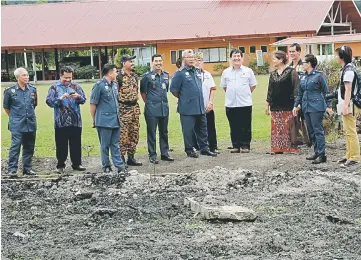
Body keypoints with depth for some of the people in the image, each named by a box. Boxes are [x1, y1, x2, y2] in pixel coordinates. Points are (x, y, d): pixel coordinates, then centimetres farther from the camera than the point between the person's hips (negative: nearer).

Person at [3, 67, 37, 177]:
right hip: (17, 125, -4)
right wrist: (14, 117, 9)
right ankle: (12, 169, -7)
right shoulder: (10, 91, -5)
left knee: (29, 147, 9)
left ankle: (27, 168, 20)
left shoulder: (32, 89, 5)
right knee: (15, 146, -10)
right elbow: (6, 107, 5)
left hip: (31, 123, 4)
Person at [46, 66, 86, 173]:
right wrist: (60, 98, -18)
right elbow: (49, 101, -4)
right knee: (61, 145, 2)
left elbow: (83, 99, 9)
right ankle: (60, 165, 10)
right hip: (61, 122, -3)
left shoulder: (75, 86, 11)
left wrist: (78, 97, -12)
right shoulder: (55, 87, 3)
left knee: (76, 144, 7)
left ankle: (76, 164, 17)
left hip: (76, 121, 3)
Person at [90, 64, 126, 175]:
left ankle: (120, 166, 8)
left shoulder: (115, 84, 10)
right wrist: (94, 120, -4)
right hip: (104, 121, -6)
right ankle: (106, 166, 15)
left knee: (115, 145, 9)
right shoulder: (99, 85, -11)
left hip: (115, 120, 6)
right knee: (105, 145, 4)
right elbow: (93, 104, -8)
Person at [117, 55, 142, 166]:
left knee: (134, 133, 10)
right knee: (123, 134, -6)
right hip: (124, 108, -8)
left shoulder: (134, 76, 13)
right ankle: (121, 158, 0)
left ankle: (131, 157, 18)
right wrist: (117, 108, -13)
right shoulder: (119, 77, -12)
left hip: (135, 107, 8)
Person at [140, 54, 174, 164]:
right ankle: (152, 155, 7)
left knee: (164, 132, 12)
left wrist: (163, 100, 14)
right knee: (151, 133, 0)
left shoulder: (166, 75, 9)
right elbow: (142, 92, 0)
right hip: (152, 109, -5)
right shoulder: (147, 76, -6)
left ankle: (165, 153, 21)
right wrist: (148, 102, 3)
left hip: (164, 107, 5)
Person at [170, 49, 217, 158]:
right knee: (188, 130, 1)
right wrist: (183, 98, 2)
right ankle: (189, 150, 10)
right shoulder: (180, 73, -9)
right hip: (187, 108, -7)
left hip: (200, 107, 7)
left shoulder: (197, 72, 12)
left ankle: (204, 148, 19)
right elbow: (173, 90, -9)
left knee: (202, 129, 11)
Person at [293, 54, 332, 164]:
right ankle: (316, 152, 20)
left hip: (316, 107, -7)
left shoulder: (319, 75, -6)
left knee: (318, 130, -8)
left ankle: (322, 155, -7)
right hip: (306, 107, 7)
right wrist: (296, 105, 12)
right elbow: (300, 93, 18)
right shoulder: (303, 77, 13)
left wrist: (328, 106, -9)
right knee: (310, 131, 11)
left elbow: (326, 92, -5)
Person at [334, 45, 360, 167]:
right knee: (348, 131, 15)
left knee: (351, 131, -8)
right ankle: (349, 155, 22)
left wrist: (346, 106, -21)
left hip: (349, 105, -10)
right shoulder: (348, 68, 14)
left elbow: (348, 90, -20)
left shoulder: (348, 69, -16)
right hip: (347, 104, 10)